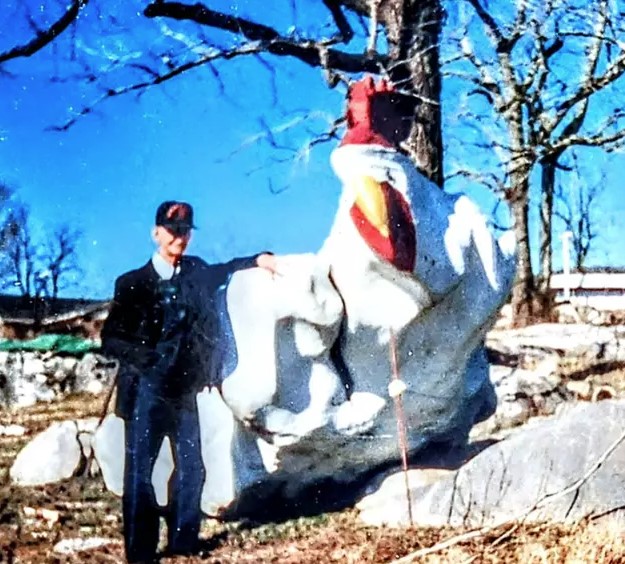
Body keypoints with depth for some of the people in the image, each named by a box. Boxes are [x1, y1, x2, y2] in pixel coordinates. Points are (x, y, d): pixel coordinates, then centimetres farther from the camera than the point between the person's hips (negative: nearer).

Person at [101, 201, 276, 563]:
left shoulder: (196, 271, 7)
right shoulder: (133, 283, -5)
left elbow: (220, 272, 30)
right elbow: (111, 340, -4)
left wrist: (257, 260, 15)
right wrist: (147, 358, -19)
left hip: (184, 390, 5)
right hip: (146, 391, -4)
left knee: (191, 469, 10)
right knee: (139, 472, -1)